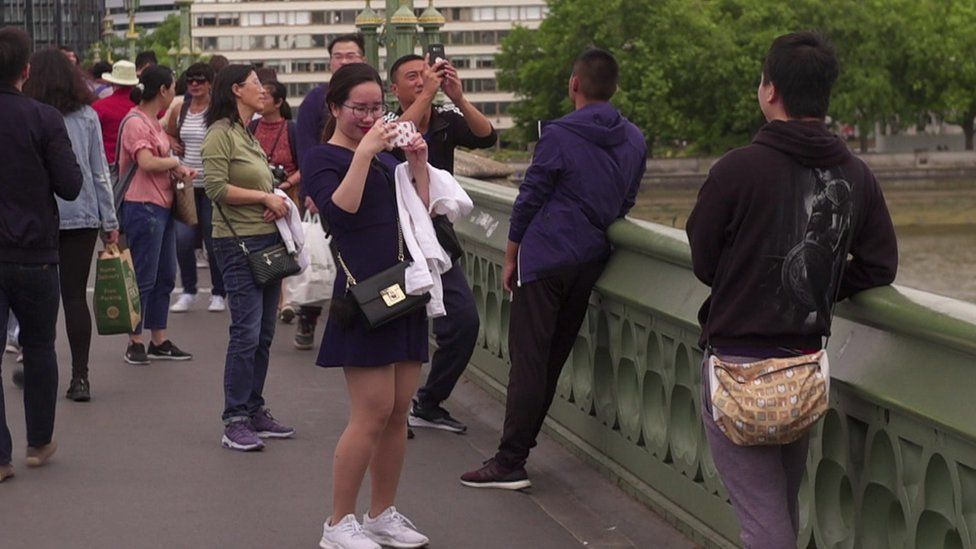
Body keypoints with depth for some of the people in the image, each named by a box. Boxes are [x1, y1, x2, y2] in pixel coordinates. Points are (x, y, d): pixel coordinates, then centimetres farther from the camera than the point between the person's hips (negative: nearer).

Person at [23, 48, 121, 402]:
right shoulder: (86, 117, 0)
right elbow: (100, 172, 3)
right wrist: (110, 220, 9)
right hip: (82, 216, 2)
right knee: (75, 296, 4)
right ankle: (80, 377, 1)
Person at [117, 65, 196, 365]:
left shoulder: (154, 122, 17)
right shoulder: (135, 122, -14)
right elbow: (147, 162, -25)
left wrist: (180, 170, 1)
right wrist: (175, 163, -9)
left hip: (163, 206, 10)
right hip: (143, 207, -10)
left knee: (165, 277, 14)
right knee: (144, 278, -5)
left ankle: (159, 341, 21)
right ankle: (135, 343, 3)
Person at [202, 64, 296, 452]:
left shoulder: (248, 135, 18)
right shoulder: (221, 133, -8)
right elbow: (215, 187, -18)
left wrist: (277, 202, 5)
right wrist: (265, 197, -14)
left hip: (268, 238, 9)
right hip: (239, 242, -9)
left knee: (264, 333, 11)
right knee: (246, 333, -11)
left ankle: (254, 411, 19)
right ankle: (235, 422, -8)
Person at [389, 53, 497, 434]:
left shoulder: (447, 120, 3)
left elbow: (487, 137, -13)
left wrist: (459, 99, -27)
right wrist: (427, 95, -31)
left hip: (437, 238, 4)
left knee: (464, 321, -1)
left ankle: (429, 405, 16)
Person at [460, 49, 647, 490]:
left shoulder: (559, 136, -11)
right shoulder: (634, 141, 6)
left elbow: (530, 197, -7)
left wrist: (510, 255, 3)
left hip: (545, 260, -6)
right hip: (592, 260, 6)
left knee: (527, 358, -7)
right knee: (554, 357, 15)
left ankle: (510, 462, -10)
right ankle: (520, 444, 24)